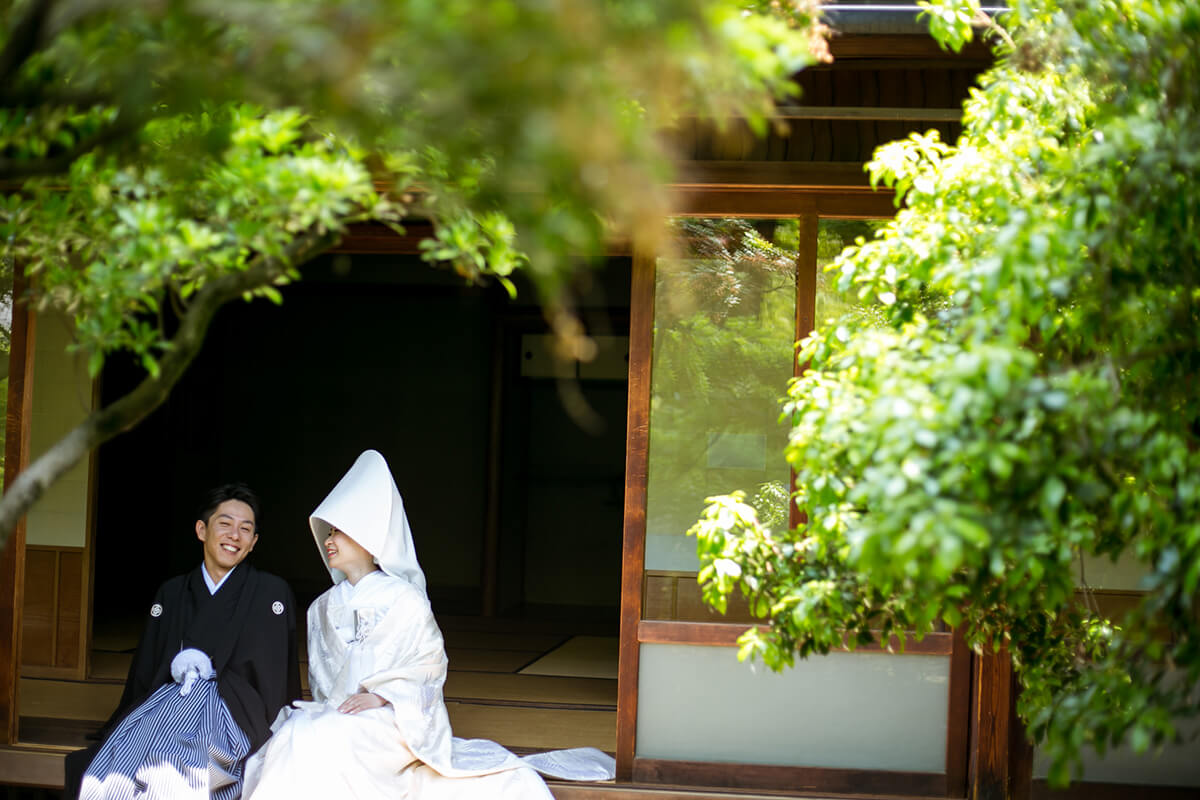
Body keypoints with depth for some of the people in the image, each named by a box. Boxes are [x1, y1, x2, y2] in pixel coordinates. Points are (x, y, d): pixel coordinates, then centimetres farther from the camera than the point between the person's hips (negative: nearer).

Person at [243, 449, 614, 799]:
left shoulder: (405, 599, 1)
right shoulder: (323, 608, 17)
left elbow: (429, 663, 0)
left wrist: (381, 696, -14)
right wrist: (331, 709, -2)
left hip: (393, 720, -4)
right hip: (334, 717, 5)